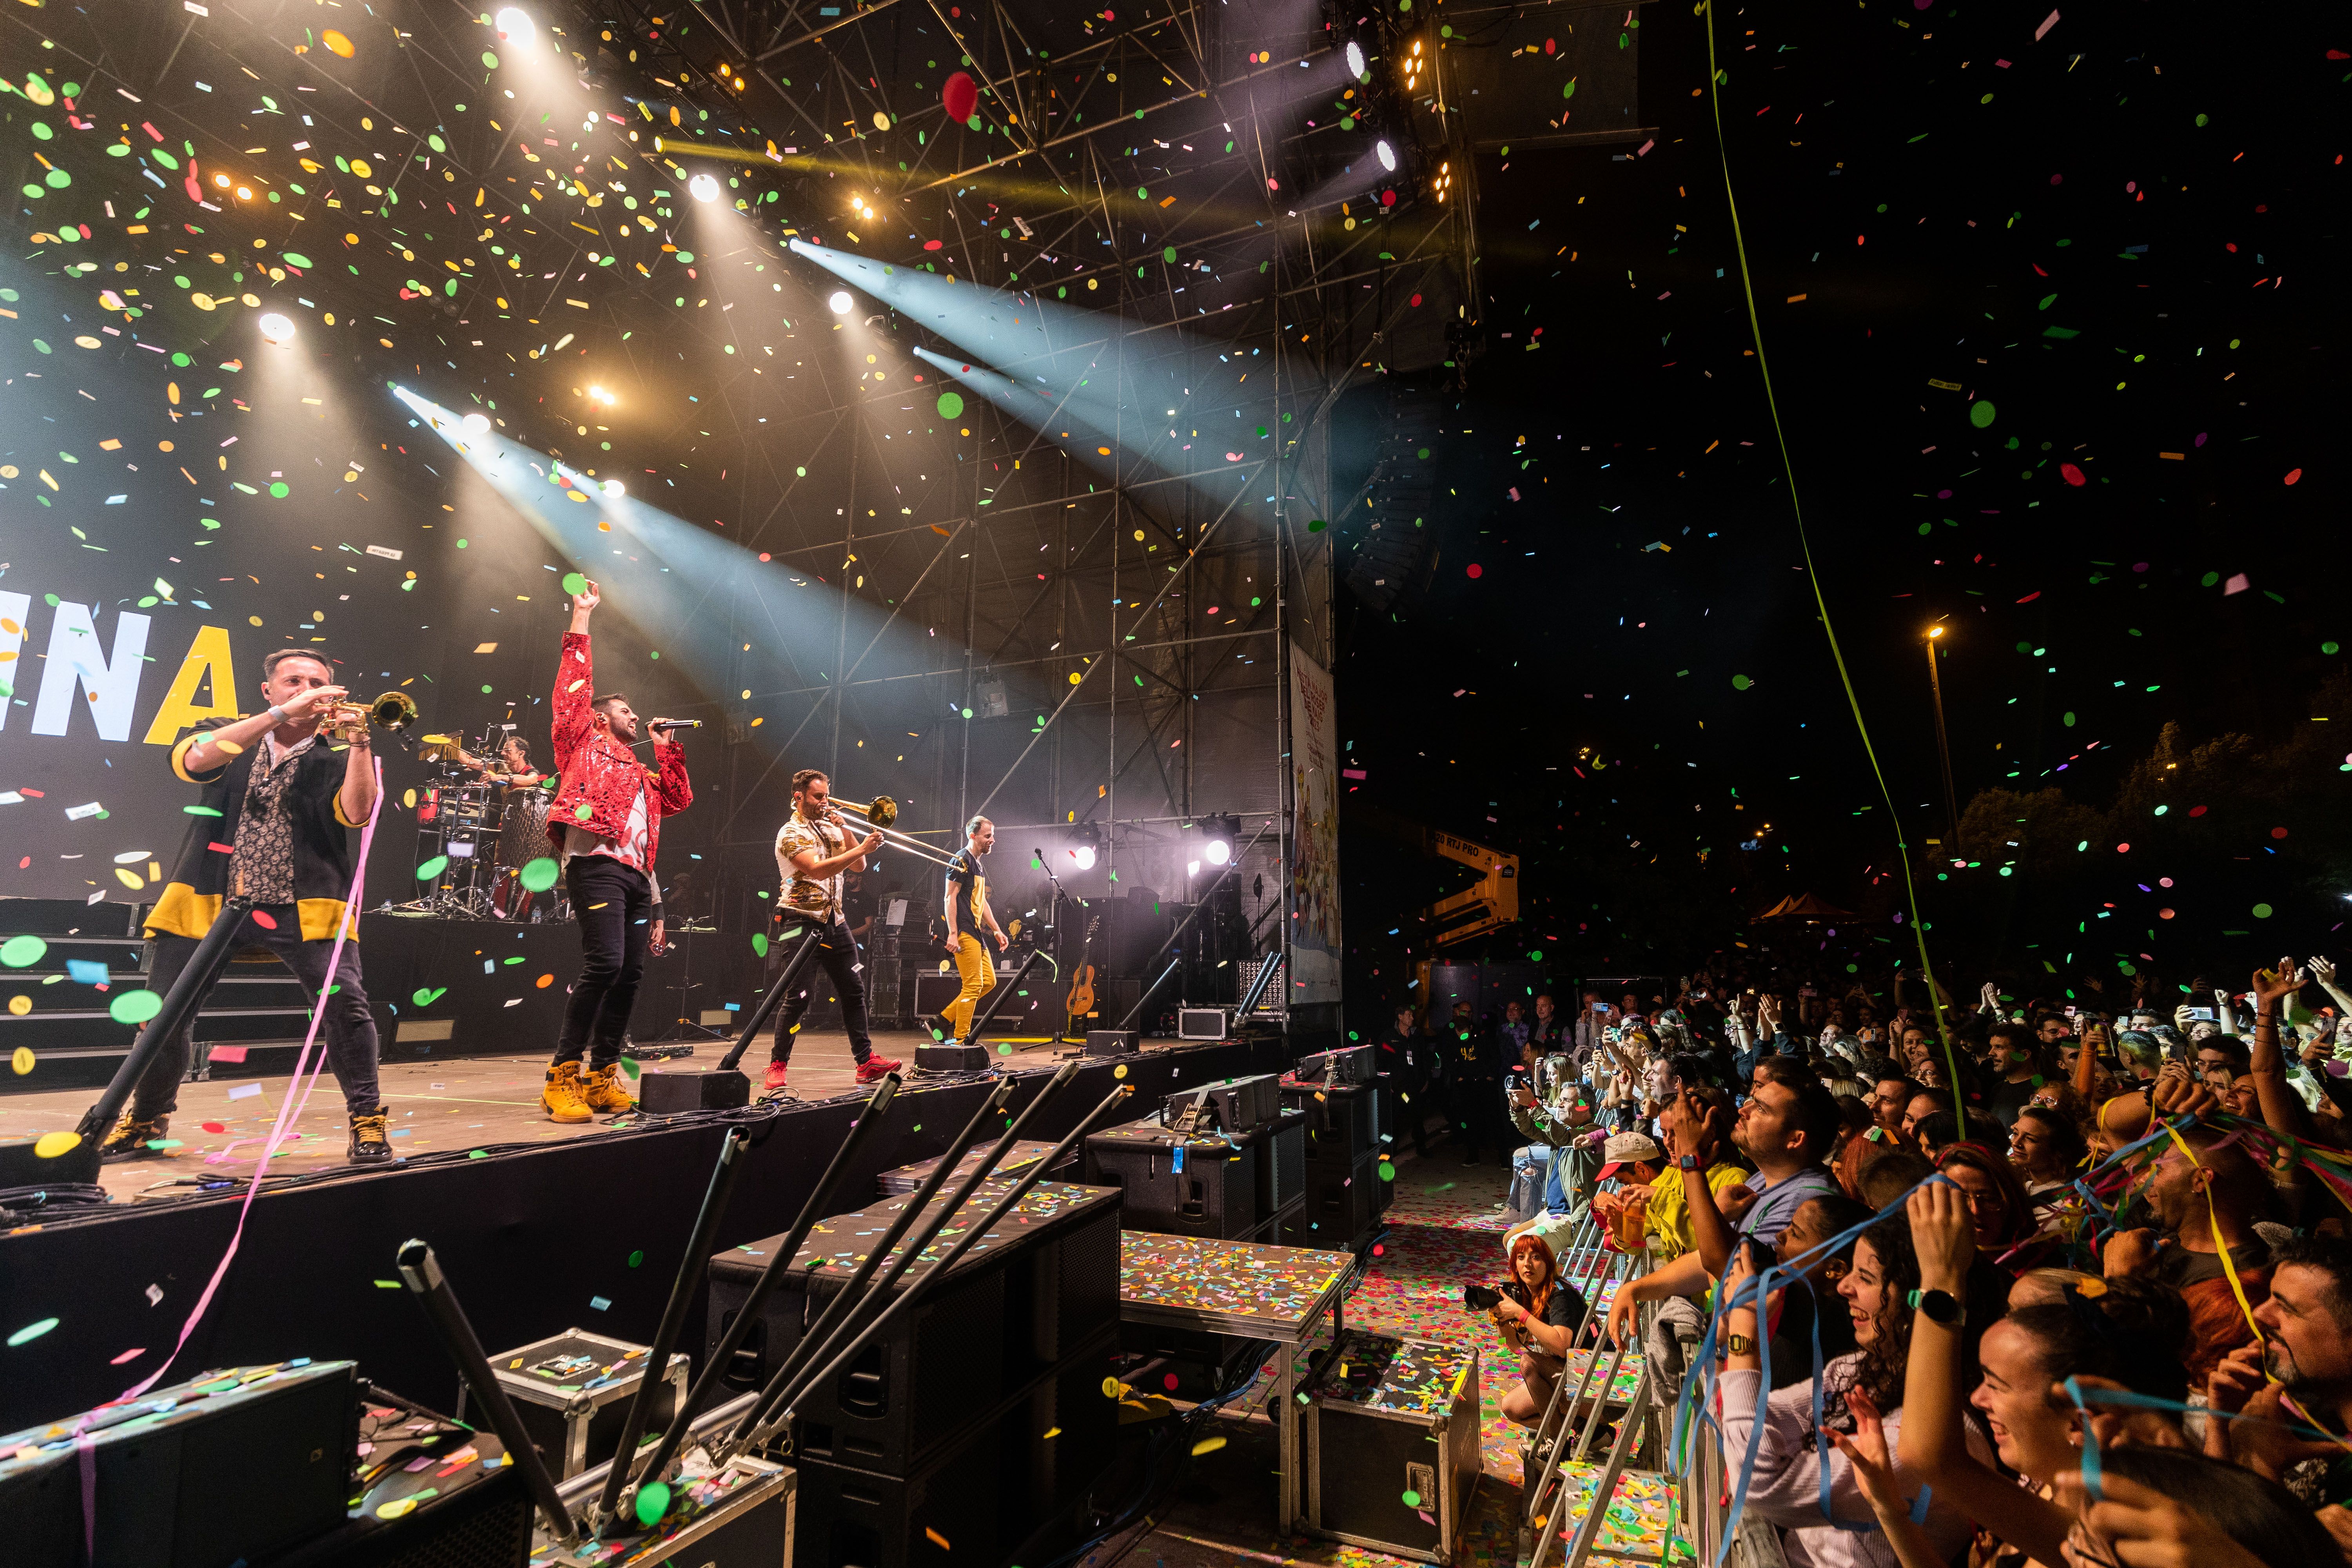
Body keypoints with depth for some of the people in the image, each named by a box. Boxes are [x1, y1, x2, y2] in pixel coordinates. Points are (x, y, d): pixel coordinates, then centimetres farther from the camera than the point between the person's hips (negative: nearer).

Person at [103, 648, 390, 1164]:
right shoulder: (225, 737, 11)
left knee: (345, 1004, -17)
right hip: (211, 902, 2)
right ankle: (144, 1121, 34)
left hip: (303, 908, -2)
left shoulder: (336, 756, 6)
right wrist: (281, 714, -20)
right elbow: (194, 759, -13)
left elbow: (355, 812, -12)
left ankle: (367, 1121, -4)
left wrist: (358, 743, -22)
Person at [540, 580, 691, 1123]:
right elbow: (574, 686, 8)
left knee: (630, 974, 3)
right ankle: (562, 1078, -13)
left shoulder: (640, 772, 30)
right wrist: (582, 618, 10)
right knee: (604, 964, -20)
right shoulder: (583, 743, 14)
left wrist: (668, 748, 25)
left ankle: (600, 1079, 11)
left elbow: (679, 799, 24)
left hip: (635, 874, 7)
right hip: (596, 864, -7)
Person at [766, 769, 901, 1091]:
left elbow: (858, 867, 9)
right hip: (803, 922, -7)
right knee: (799, 997, -6)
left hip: (834, 921, 7)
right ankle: (778, 1065, 8)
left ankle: (866, 1061, 10)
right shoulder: (792, 833, -8)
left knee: (854, 990, 5)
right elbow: (818, 870, -23)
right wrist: (861, 849, -25)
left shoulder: (830, 828, 15)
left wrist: (845, 830, -2)